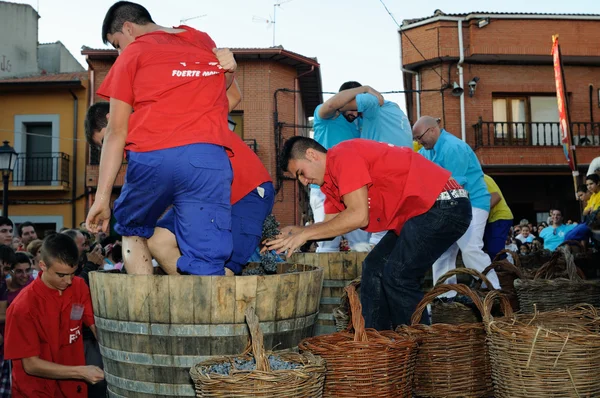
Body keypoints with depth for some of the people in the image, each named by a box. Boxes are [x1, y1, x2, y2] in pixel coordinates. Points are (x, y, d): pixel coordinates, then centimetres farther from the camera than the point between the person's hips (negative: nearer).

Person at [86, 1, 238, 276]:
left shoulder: (132, 53, 13)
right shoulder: (205, 42, 25)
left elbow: (116, 131, 8)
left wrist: (102, 196, 7)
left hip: (151, 156, -2)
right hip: (209, 157, 2)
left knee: (132, 232, 24)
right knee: (207, 265, -1)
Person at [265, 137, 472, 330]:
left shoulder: (343, 155, -16)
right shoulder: (332, 179, 14)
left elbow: (358, 216, -23)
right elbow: (331, 223, 14)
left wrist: (305, 233, -17)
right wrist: (297, 231, -3)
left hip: (444, 204, -10)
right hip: (423, 212, 10)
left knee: (398, 275, -13)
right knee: (374, 267, 10)